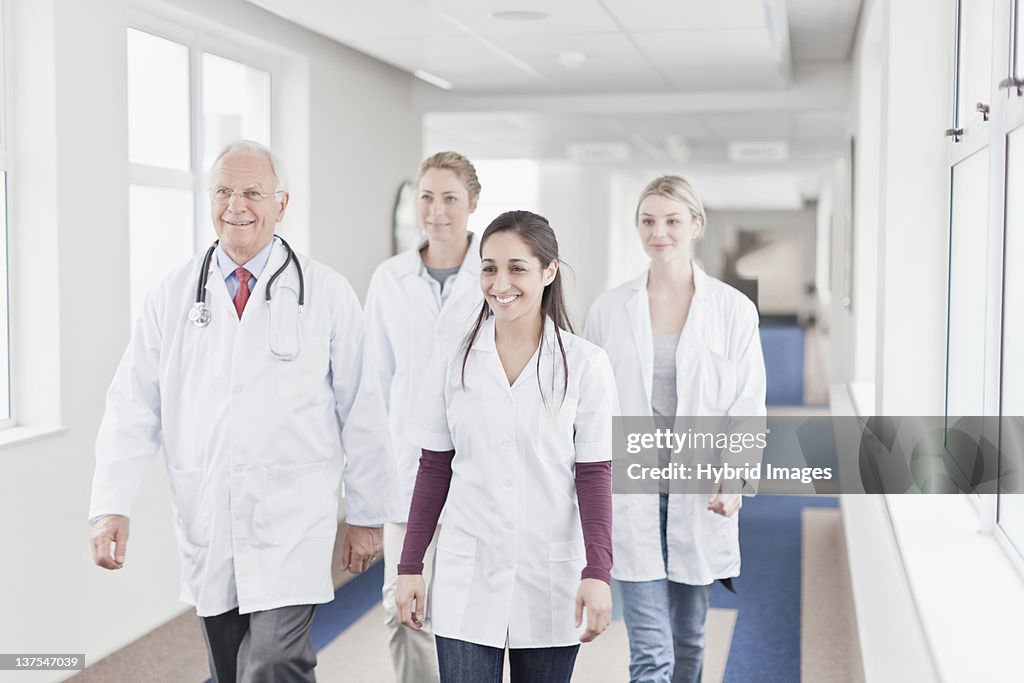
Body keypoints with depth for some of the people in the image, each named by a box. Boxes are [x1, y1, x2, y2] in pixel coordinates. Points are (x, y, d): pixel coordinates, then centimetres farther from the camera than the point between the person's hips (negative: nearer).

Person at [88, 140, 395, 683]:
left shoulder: (327, 294, -2)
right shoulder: (172, 296, 6)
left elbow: (361, 410, 1)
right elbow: (134, 407, 4)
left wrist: (368, 515, 3)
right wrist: (112, 507, -5)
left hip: (292, 521, -3)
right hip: (205, 523, 3)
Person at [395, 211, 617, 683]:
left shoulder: (584, 364, -4)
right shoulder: (452, 361, 1)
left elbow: (594, 474, -3)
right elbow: (433, 469, 6)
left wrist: (598, 572, -11)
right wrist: (410, 566, 5)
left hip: (553, 579, -1)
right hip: (466, 580, 1)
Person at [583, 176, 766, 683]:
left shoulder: (734, 310, -1)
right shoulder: (608, 309, 1)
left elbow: (749, 408, -1)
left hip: (700, 494, 1)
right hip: (631, 492, -1)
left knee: (688, 640, 16)